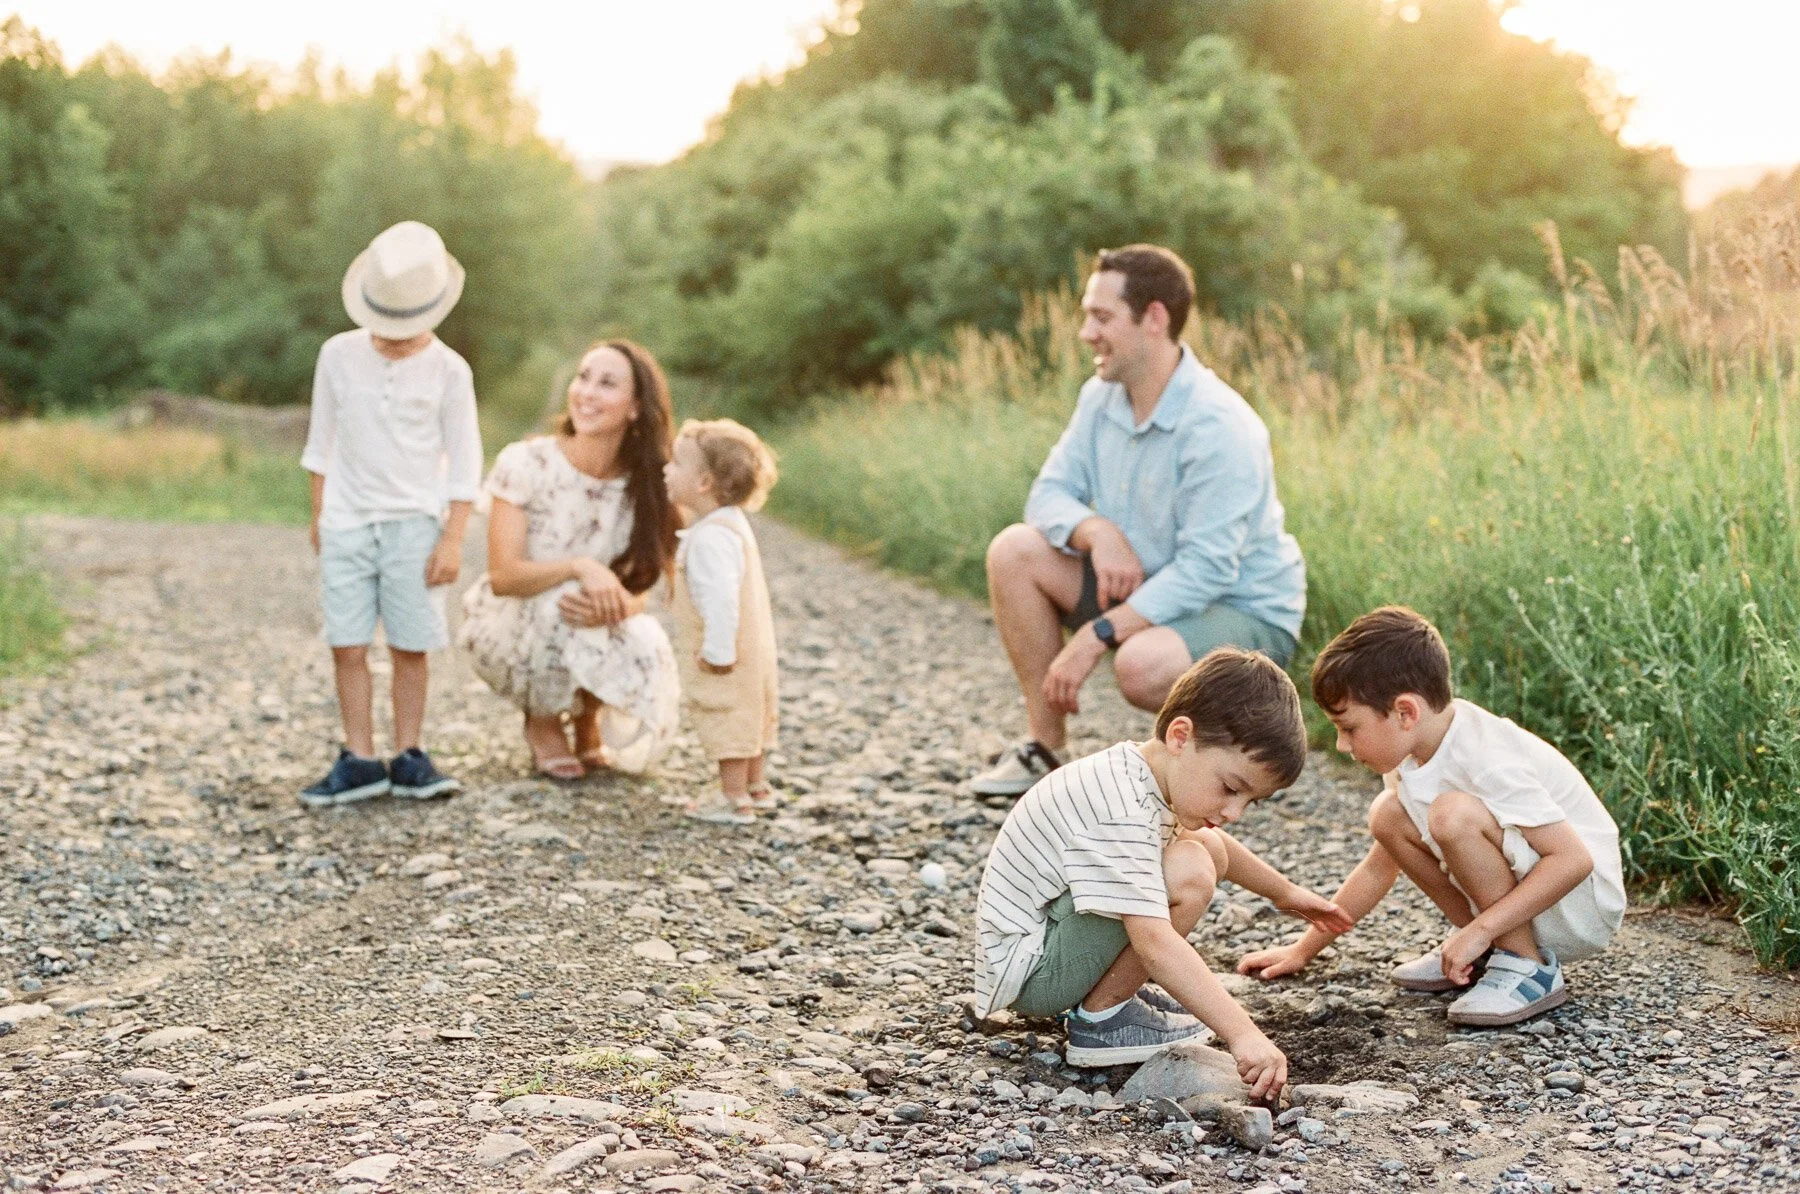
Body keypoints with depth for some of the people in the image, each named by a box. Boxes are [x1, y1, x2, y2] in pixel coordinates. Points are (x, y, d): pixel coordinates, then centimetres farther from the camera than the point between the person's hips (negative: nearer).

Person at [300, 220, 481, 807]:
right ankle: (359, 761, 6)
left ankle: (408, 758, 12)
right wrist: (318, 514, 14)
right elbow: (321, 440, 11)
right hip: (347, 523, 2)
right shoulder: (338, 355, 0)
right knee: (347, 646, -1)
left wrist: (453, 538, -6)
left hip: (415, 524, -2)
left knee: (411, 646, 1)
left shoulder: (448, 370, -5)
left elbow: (463, 460, -1)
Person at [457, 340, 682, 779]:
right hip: (508, 626, -3)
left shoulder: (642, 485, -10)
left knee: (646, 646, -29)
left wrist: (614, 605, -36)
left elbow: (634, 594, -10)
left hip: (592, 642, 3)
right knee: (564, 600, -35)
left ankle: (586, 718, 7)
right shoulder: (525, 463, -19)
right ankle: (542, 723, -5)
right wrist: (580, 566, -40)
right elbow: (502, 576, -23)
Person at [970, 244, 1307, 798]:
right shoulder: (1102, 396, -2)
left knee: (1142, 665, -38)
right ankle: (1045, 746, 0)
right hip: (1147, 586, 7)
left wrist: (1095, 637, -31)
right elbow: (1050, 493, 1)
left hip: (1242, 609, -7)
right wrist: (1097, 532, -23)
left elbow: (1205, 571, -29)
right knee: (1015, 550, -8)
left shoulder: (1218, 428, -26)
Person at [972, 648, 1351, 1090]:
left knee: (1209, 849, 13)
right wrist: (1243, 1035, -41)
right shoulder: (1122, 815, -30)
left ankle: (1110, 991, 11)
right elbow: (1155, 942, -38)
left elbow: (1213, 843, 26)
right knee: (1189, 873, -26)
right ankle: (1102, 1017, -10)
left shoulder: (1150, 773, 2)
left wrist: (1284, 892, 38)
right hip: (1026, 972, -10)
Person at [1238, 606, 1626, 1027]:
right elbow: (1381, 866, 11)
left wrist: (1480, 929, -31)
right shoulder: (1412, 753, 0)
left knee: (1453, 815, -30)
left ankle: (1528, 970, -15)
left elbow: (1574, 859, -31)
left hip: (1588, 904, -8)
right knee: (1388, 816, -4)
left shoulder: (1486, 762, -27)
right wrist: (1304, 949, 12)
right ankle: (1485, 954, 6)